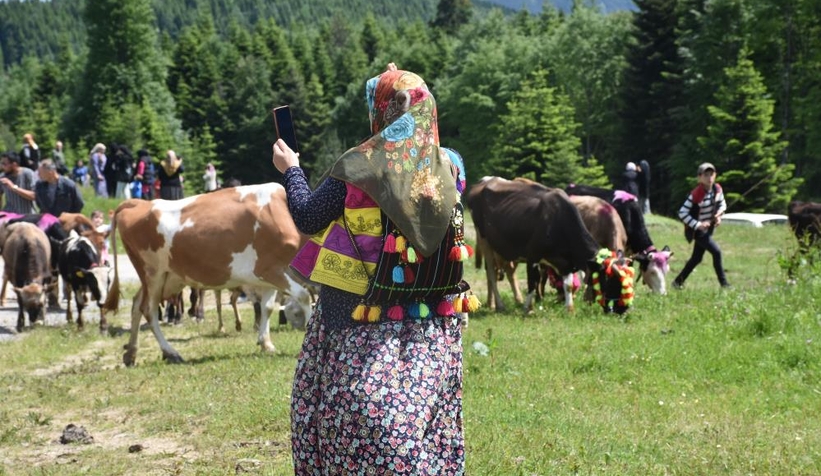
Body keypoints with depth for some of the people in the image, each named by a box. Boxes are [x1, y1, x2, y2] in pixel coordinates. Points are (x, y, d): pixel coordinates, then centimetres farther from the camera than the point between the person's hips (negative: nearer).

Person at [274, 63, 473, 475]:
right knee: (428, 410, 8)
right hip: (431, 325, 4)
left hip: (363, 322, -4)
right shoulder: (447, 167, 2)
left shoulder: (358, 167, -12)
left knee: (357, 411, 5)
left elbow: (306, 217, -2)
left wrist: (290, 170, 15)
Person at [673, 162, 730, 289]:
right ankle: (724, 283, -10)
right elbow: (682, 213, -23)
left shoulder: (717, 189, -4)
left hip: (709, 228, 7)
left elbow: (722, 204, 14)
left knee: (696, 258, 14)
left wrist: (719, 214, -7)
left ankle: (678, 282, 28)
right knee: (716, 251, -18)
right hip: (697, 230, -7)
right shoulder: (696, 194, -24)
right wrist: (697, 225, -27)